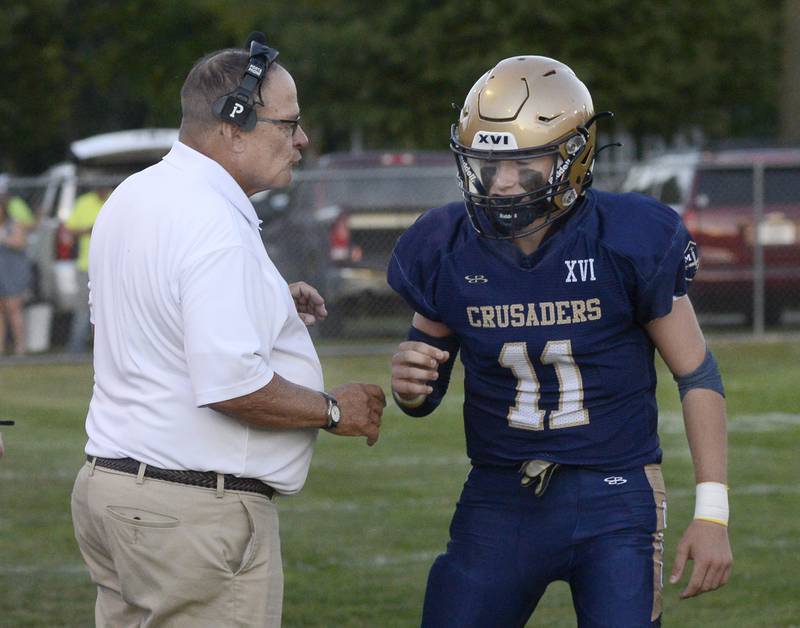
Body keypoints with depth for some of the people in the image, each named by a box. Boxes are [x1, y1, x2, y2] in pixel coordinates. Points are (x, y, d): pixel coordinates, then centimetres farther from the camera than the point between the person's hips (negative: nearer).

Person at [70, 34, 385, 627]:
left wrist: (266, 305, 18)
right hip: (196, 512, -10)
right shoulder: (214, 227, -20)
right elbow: (232, 387, -24)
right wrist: (335, 410, -9)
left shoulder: (132, 197, 11)